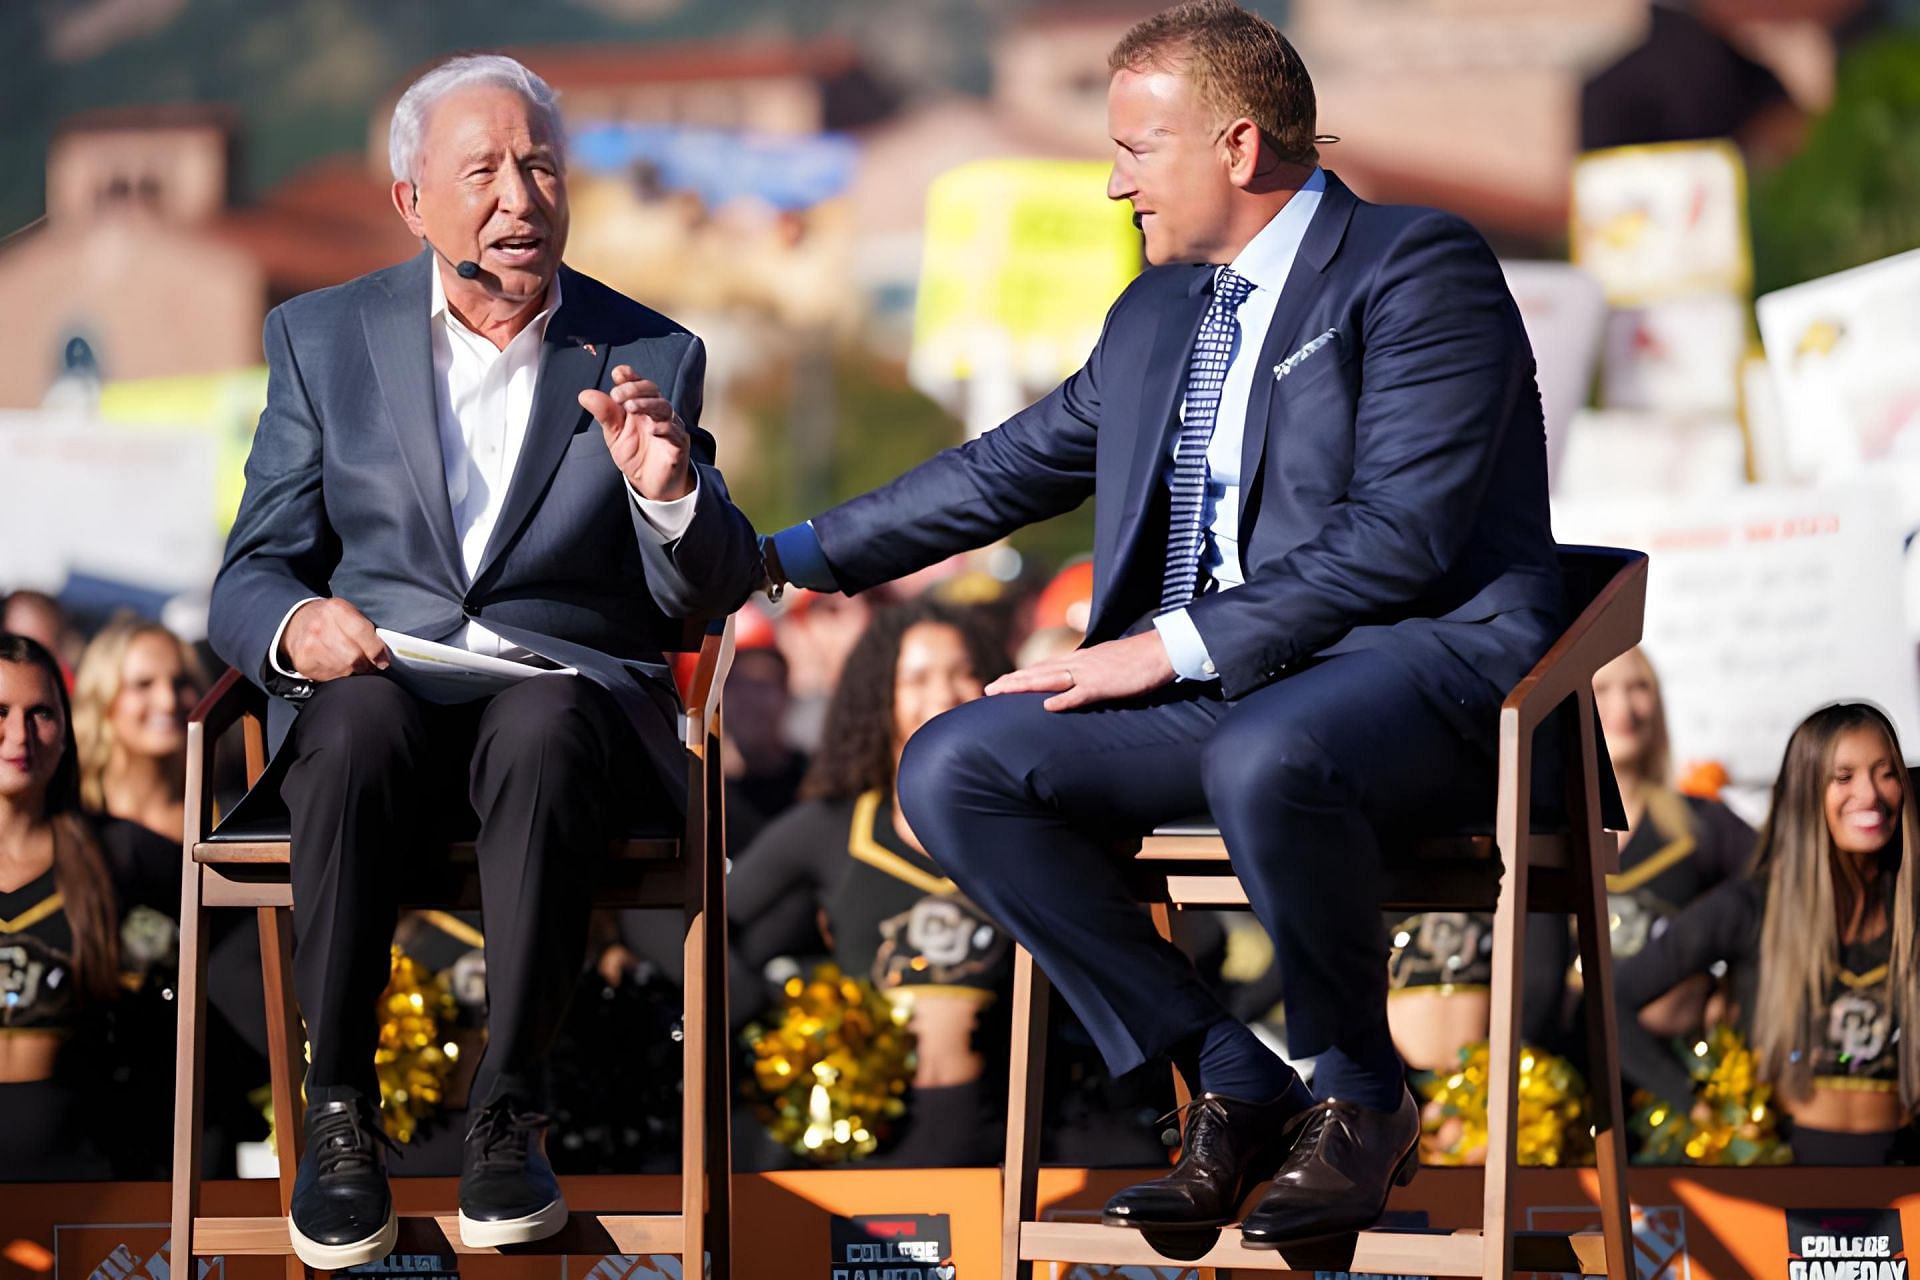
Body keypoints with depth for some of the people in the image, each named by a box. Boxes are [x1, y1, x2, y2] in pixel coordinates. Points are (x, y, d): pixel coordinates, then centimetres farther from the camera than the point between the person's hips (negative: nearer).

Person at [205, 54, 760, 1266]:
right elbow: (250, 577, 8)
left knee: (542, 735, -37)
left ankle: (510, 1115, -29)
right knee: (358, 728, -36)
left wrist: (668, 487, -18)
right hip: (377, 680, 0)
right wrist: (295, 624, -16)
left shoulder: (652, 358, 9)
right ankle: (340, 1115, -26)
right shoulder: (323, 337, 10)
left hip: (569, 691, 0)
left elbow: (710, 598, 4)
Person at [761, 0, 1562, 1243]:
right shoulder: (1157, 313, 19)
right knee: (953, 768, -14)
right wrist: (788, 557, 29)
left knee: (1261, 758, -41)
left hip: (1420, 656, -8)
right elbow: (1015, 465, 30)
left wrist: (1177, 646, -17)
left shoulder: (1418, 267, -6)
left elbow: (1400, 534, -16)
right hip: (1214, 682, 8)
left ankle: (1360, 1094, -14)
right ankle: (1234, 1085, -9)